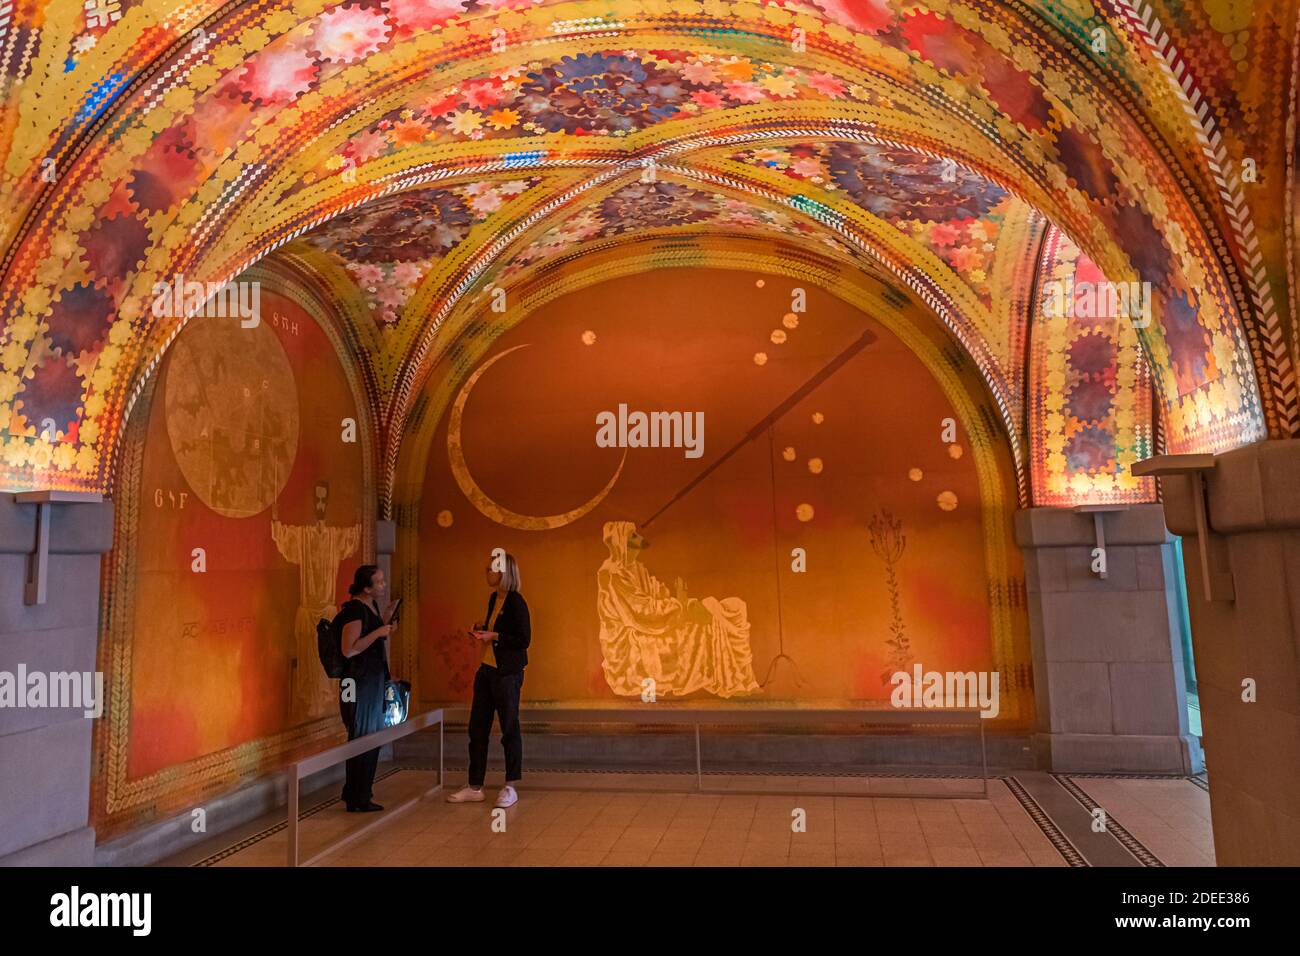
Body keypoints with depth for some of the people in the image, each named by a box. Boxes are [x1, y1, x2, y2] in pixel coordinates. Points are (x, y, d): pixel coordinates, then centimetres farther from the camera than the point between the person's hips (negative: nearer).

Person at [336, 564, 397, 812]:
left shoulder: (371, 606, 11)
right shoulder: (355, 610, -18)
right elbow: (348, 650, -24)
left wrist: (385, 623, 9)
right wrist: (378, 632, -24)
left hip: (373, 680, 10)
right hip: (360, 682, -10)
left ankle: (361, 796, 27)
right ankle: (356, 800, 9)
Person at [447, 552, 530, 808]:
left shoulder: (515, 602, -14)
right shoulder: (494, 598, 11)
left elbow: (524, 640, -17)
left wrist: (493, 636, -19)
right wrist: (481, 630, 2)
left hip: (507, 673, -9)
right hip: (487, 670, 9)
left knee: (509, 729, 3)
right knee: (477, 728, 10)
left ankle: (510, 788, 16)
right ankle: (475, 788, 20)